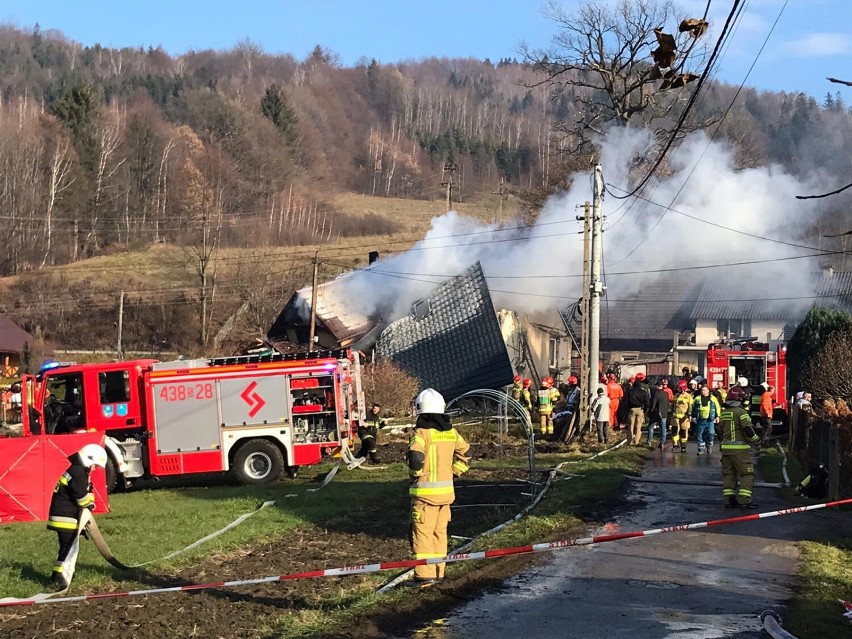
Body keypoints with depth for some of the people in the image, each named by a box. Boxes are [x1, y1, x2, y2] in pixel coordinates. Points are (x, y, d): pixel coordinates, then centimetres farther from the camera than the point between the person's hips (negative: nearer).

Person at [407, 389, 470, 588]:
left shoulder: (422, 432, -14)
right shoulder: (450, 431, 8)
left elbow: (416, 458, -25)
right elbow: (464, 453, 18)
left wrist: (415, 474, -6)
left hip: (425, 491, -7)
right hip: (446, 490, 7)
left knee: (422, 532, -3)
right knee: (440, 532, 15)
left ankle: (424, 575, -7)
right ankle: (438, 572, 20)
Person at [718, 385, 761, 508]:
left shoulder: (724, 413, 11)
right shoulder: (741, 412, -12)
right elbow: (748, 429, -17)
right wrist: (757, 442, -5)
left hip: (726, 447, 7)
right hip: (740, 448, -7)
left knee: (728, 474, 12)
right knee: (747, 474, -2)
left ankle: (729, 499, 10)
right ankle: (745, 500, -9)